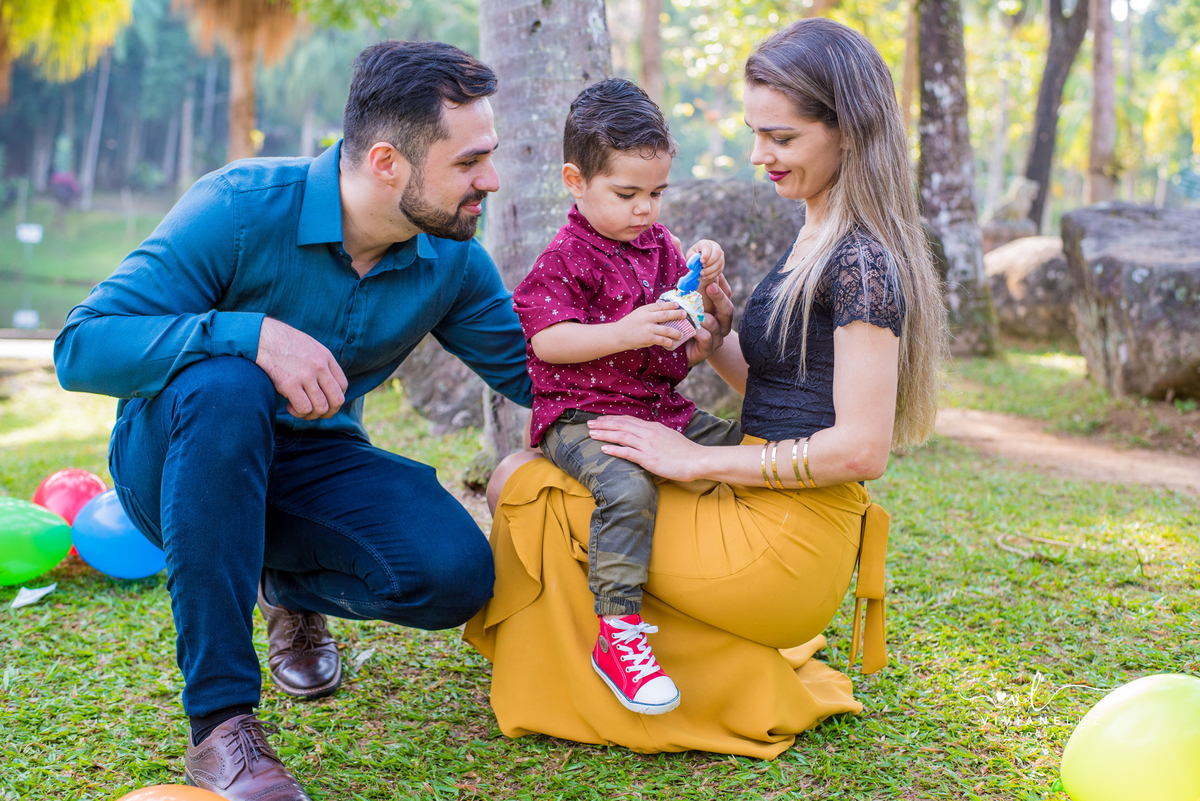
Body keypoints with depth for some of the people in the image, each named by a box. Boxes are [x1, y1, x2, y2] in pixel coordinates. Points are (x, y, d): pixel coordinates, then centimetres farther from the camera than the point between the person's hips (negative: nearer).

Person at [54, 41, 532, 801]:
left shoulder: (453, 260, -7)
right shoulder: (241, 207, -22)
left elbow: (535, 373, 3)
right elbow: (81, 347, -26)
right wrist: (252, 333, -39)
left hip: (309, 464, 4)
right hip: (179, 454, -3)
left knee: (455, 574, -24)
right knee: (225, 386, -40)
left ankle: (292, 589, 13)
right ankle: (220, 720, -31)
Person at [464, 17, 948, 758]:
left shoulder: (862, 260, -16)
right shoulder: (818, 240, 14)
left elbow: (861, 448, -21)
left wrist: (698, 461, -17)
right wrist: (711, 320, 4)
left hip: (785, 546, -10)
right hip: (764, 525, 10)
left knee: (521, 483, -8)